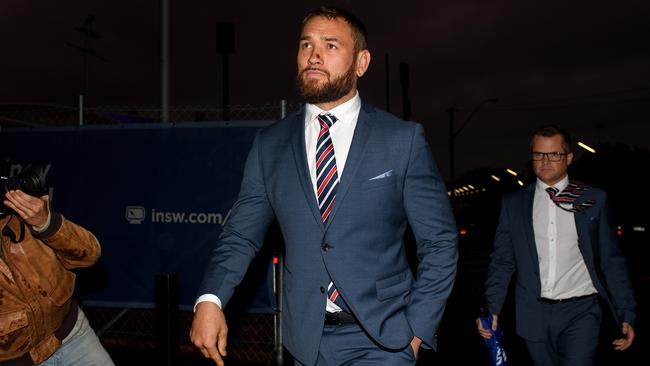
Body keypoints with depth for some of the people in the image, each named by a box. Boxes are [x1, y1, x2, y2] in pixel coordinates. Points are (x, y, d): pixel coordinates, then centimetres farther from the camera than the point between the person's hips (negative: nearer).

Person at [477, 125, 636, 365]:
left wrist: (627, 315, 0)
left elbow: (612, 261, 4)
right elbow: (502, 261, 6)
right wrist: (492, 310, -5)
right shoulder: (513, 203, 7)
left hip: (580, 312, -1)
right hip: (535, 315, 2)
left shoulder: (594, 200, 4)